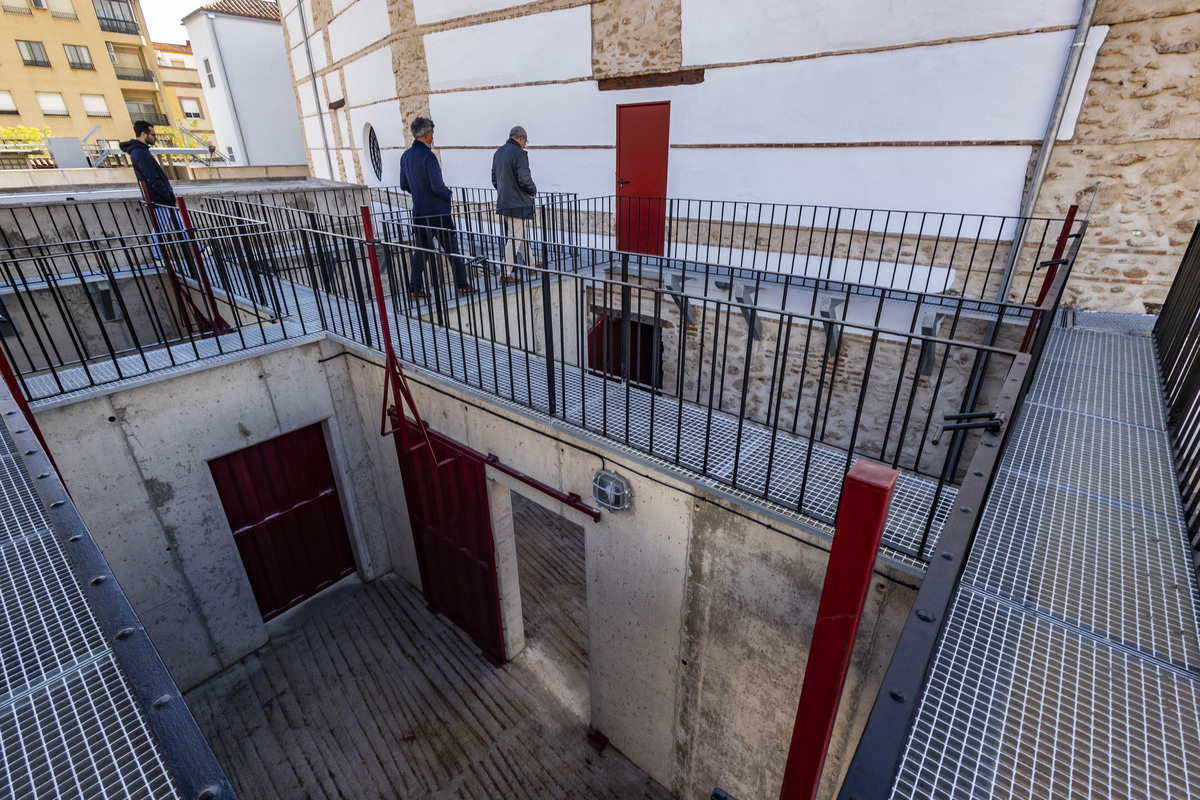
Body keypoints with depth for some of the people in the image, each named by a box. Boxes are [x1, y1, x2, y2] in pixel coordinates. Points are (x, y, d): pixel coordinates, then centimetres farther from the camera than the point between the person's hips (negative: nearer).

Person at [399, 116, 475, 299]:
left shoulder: (405, 156, 8)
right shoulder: (428, 156, -17)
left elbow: (404, 185, 14)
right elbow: (438, 186, -21)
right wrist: (448, 193, -2)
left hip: (419, 213, 7)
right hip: (438, 213, -7)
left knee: (421, 250, 12)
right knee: (452, 249, 3)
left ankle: (415, 289, 12)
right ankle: (462, 285, 9)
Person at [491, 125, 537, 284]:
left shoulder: (498, 152, 12)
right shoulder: (519, 153, -15)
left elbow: (494, 180, 16)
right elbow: (524, 179, -23)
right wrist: (533, 191, -5)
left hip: (503, 203, 9)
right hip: (518, 205, -9)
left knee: (523, 234, 21)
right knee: (514, 239, -4)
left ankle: (530, 265, 33)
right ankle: (506, 274, -2)